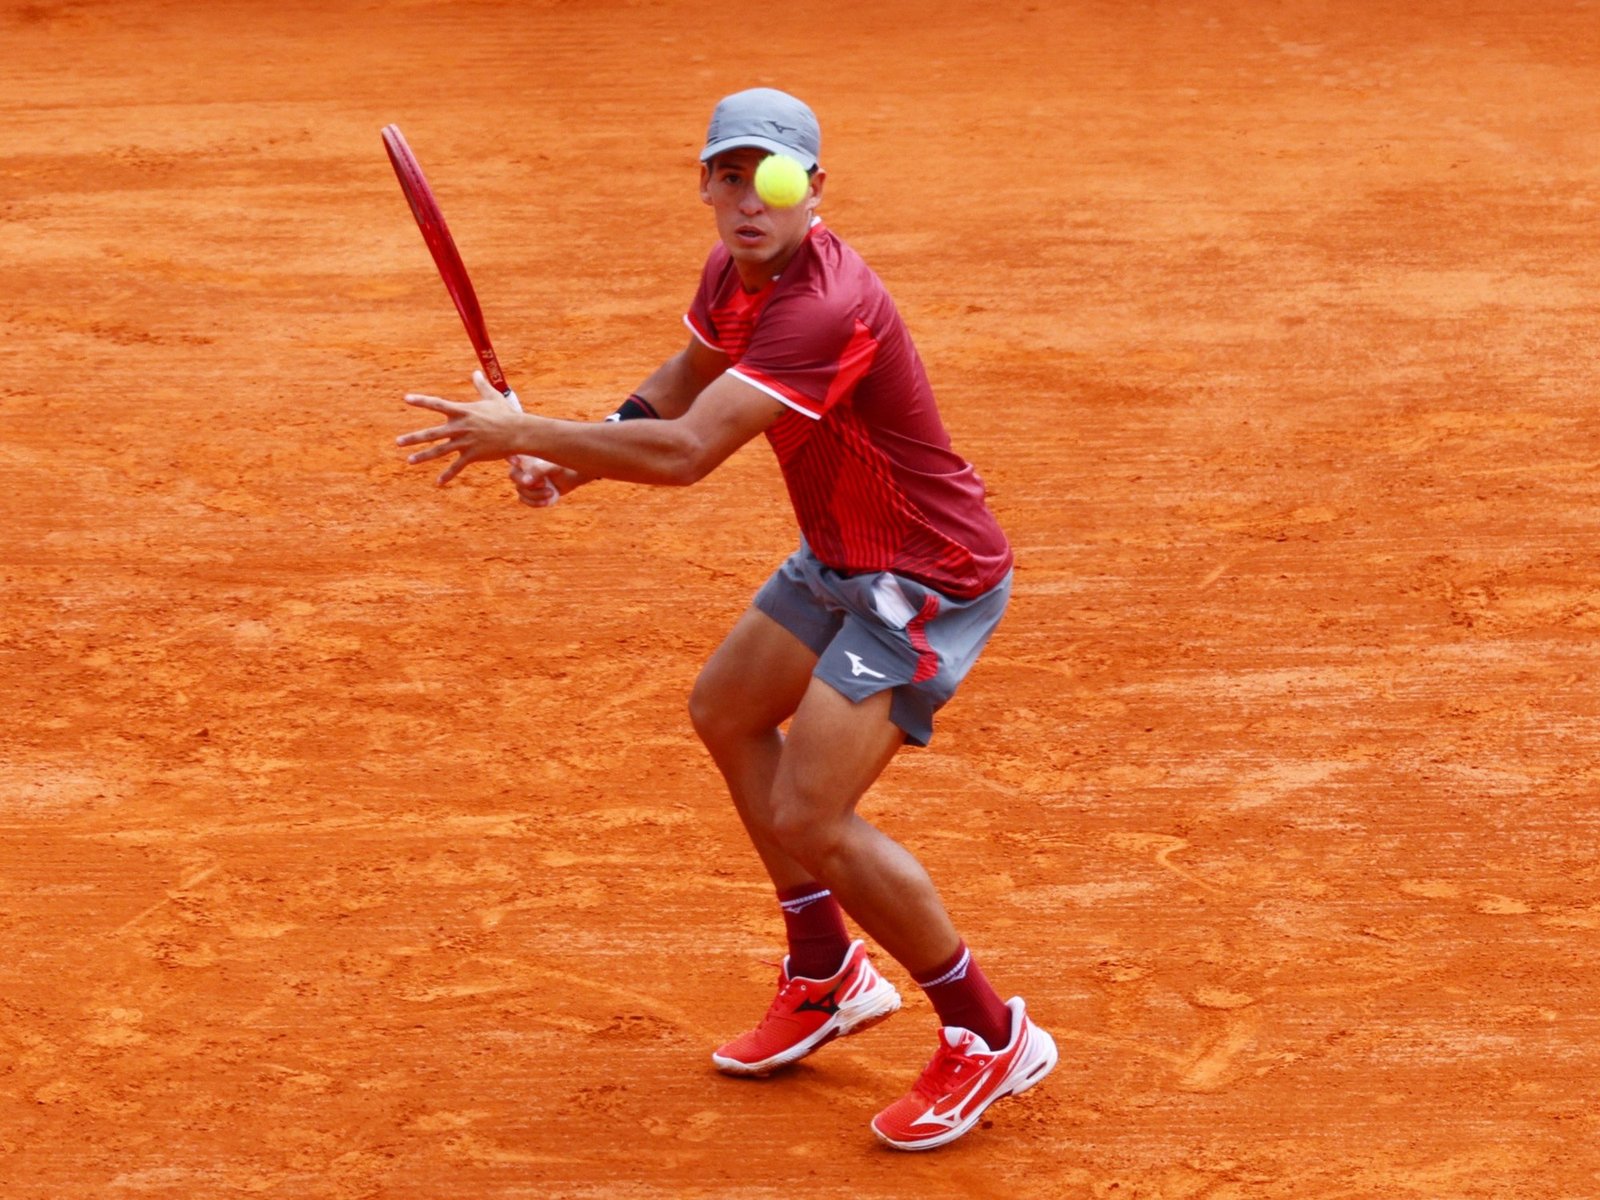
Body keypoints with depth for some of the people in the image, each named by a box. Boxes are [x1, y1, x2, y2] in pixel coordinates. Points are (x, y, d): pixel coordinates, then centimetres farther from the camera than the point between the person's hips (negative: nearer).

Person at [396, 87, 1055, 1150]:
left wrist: (524, 435, -29)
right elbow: (685, 383, 19)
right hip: (840, 559, 10)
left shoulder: (828, 311, -32)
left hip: (927, 581, -10)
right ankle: (830, 979, 36)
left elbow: (686, 453, -38)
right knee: (726, 713, 25)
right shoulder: (735, 269, -1)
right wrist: (574, 457, 2)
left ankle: (991, 1037, 1)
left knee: (809, 819, -16)